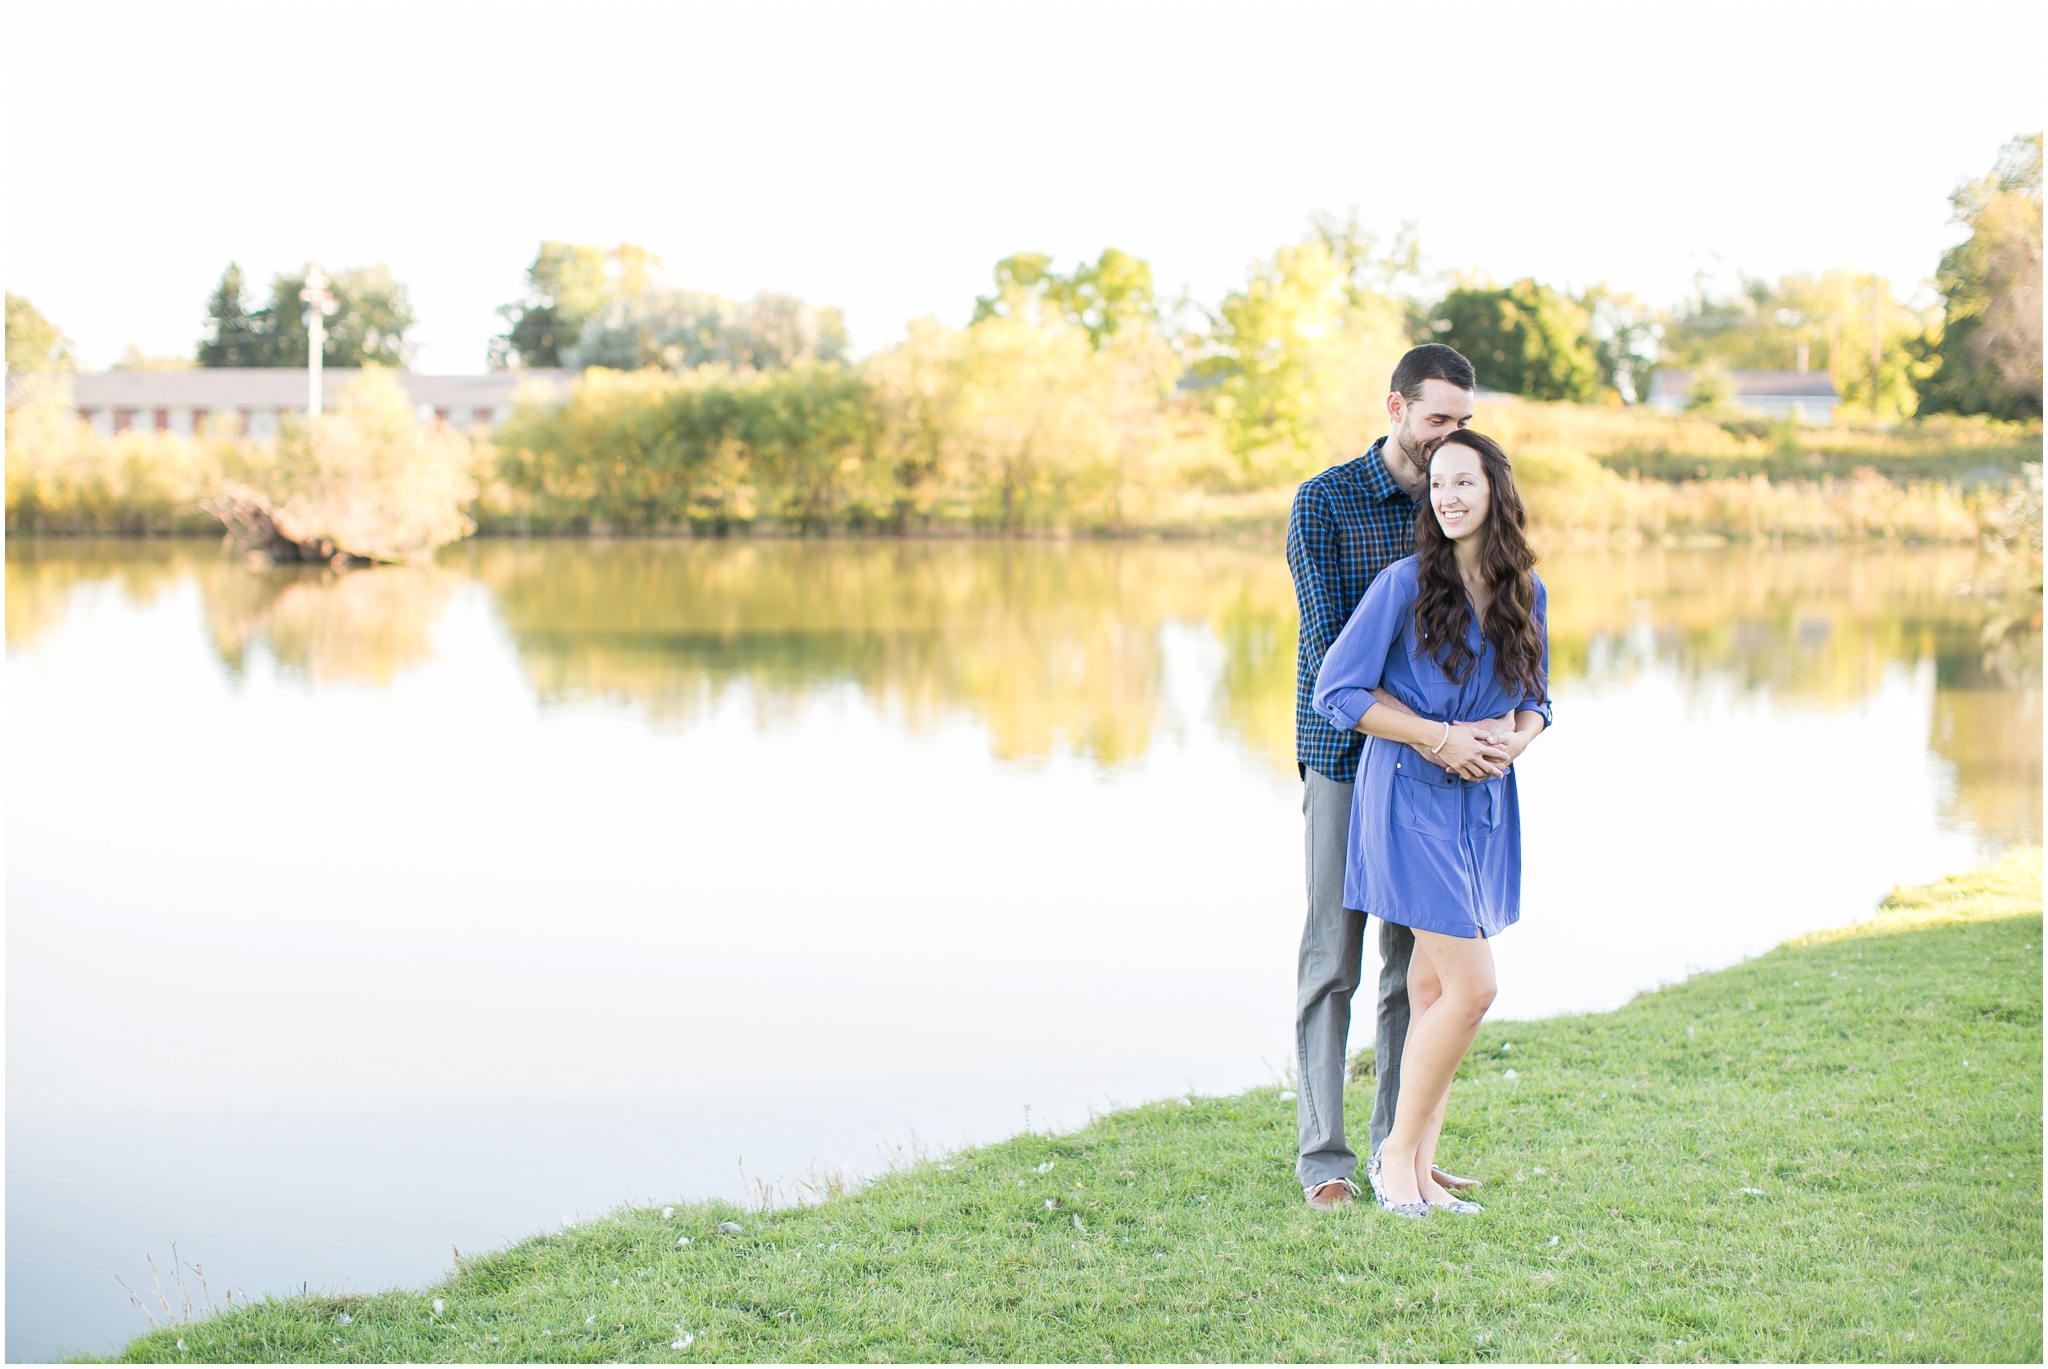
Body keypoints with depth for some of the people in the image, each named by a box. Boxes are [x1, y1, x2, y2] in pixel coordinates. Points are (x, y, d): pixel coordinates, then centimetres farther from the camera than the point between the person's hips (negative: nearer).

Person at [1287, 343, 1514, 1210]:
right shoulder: (1324, 502, -9)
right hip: (1346, 757, -5)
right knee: (1334, 957, -1)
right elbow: (1329, 648, -17)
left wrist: (1506, 708, -17)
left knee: (1418, 959, 8)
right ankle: (1324, 1156, 5)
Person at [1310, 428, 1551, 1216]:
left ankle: (1418, 1169, 15)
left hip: (1487, 804, 5)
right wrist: (1438, 739, -15)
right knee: (1471, 986, -11)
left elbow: (1535, 701, 17)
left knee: (1435, 989, 8)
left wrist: (1515, 743, -6)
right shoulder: (1405, 584, -10)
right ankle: (1397, 1152, 5)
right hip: (1412, 797, -5)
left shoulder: (1525, 591, 6)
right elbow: (1336, 693, -10)